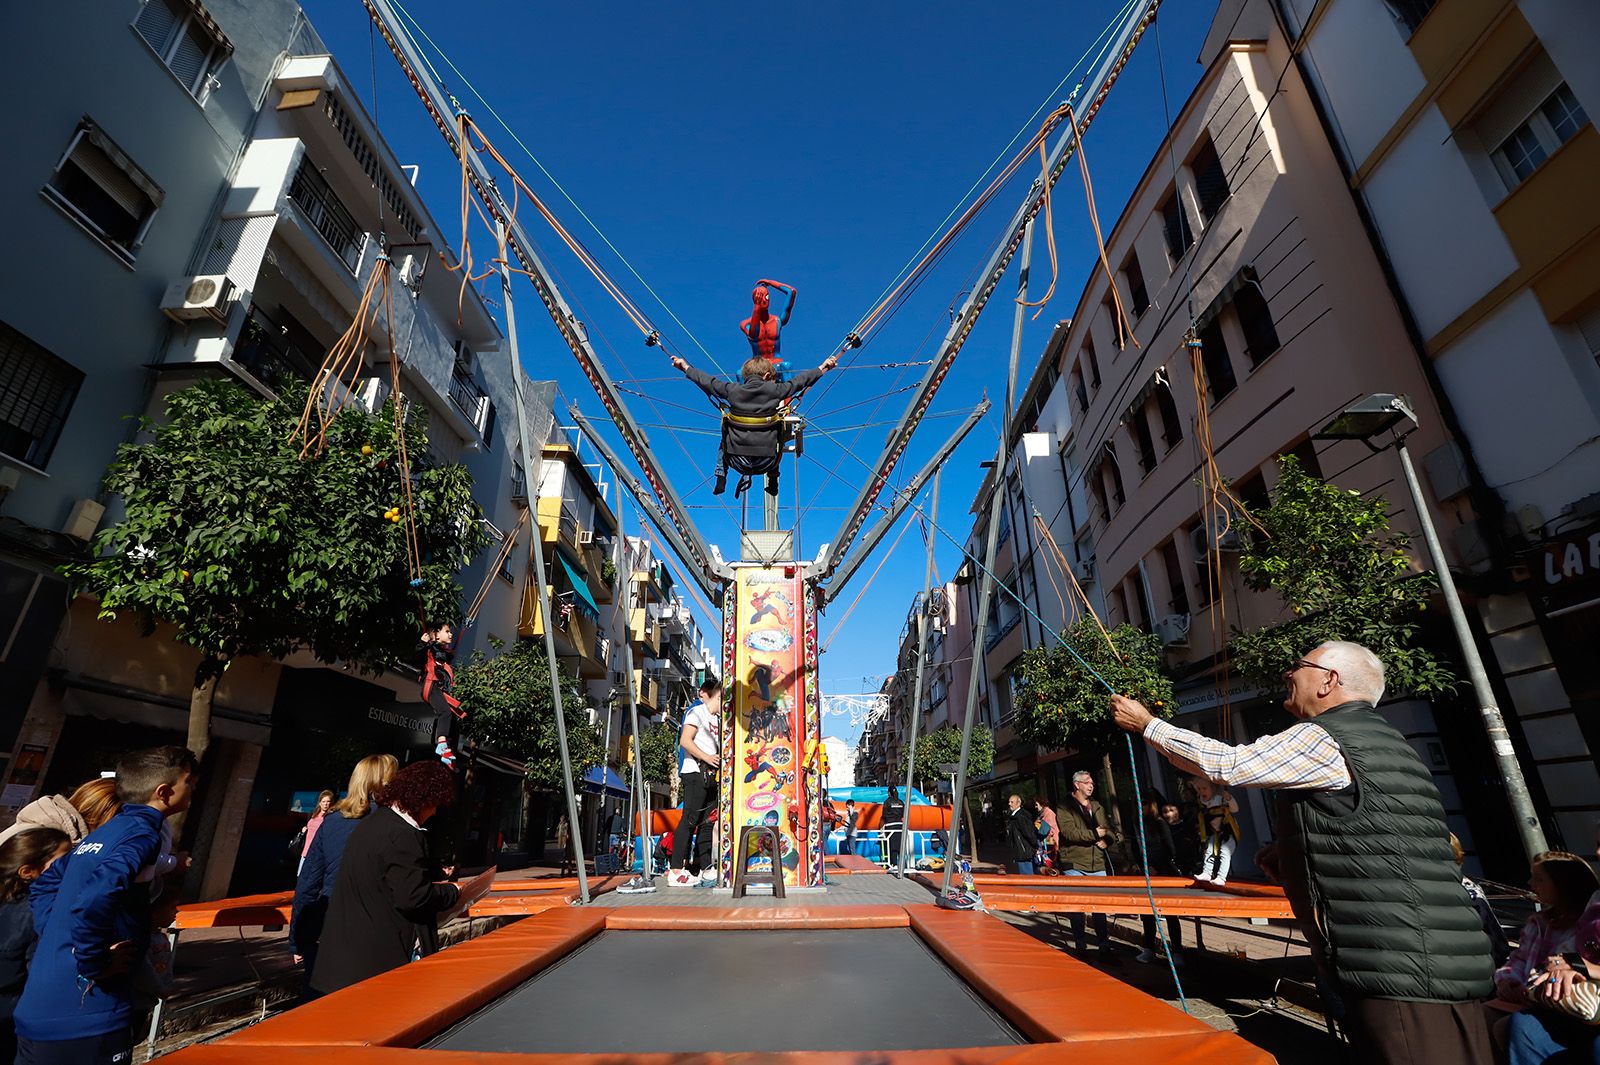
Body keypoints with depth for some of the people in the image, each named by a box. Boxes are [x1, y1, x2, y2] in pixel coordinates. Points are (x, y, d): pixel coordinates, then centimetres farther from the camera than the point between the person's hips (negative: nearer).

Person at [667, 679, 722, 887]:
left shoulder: (717, 719, 22)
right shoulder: (697, 712, -4)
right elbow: (685, 741, -14)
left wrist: (721, 759, 6)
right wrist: (706, 757, -20)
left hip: (710, 775, 9)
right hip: (695, 771, -9)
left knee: (707, 822, 11)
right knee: (690, 819, -11)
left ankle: (705, 868, 17)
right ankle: (675, 871, -9)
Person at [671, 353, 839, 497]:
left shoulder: (732, 390, -3)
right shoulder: (774, 390, -4)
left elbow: (707, 381, 11)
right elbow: (799, 381, 9)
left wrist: (686, 368, 27)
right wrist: (823, 368, 23)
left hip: (737, 461, 0)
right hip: (766, 462, 0)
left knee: (724, 443, 35)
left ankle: (721, 479, 22)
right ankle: (773, 481, 29)